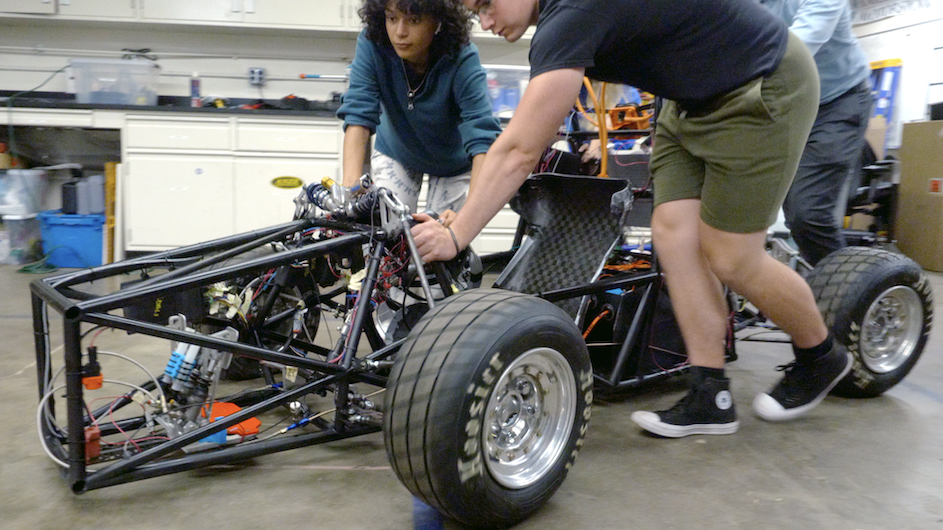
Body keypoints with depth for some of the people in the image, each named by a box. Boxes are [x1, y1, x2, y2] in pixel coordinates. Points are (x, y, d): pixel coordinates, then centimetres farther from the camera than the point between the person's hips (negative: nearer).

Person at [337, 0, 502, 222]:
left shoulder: (462, 60, -34)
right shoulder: (372, 45, -28)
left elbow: (481, 136, -42)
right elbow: (359, 115, -34)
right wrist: (351, 186, -49)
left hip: (453, 161, -1)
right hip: (396, 153, 2)